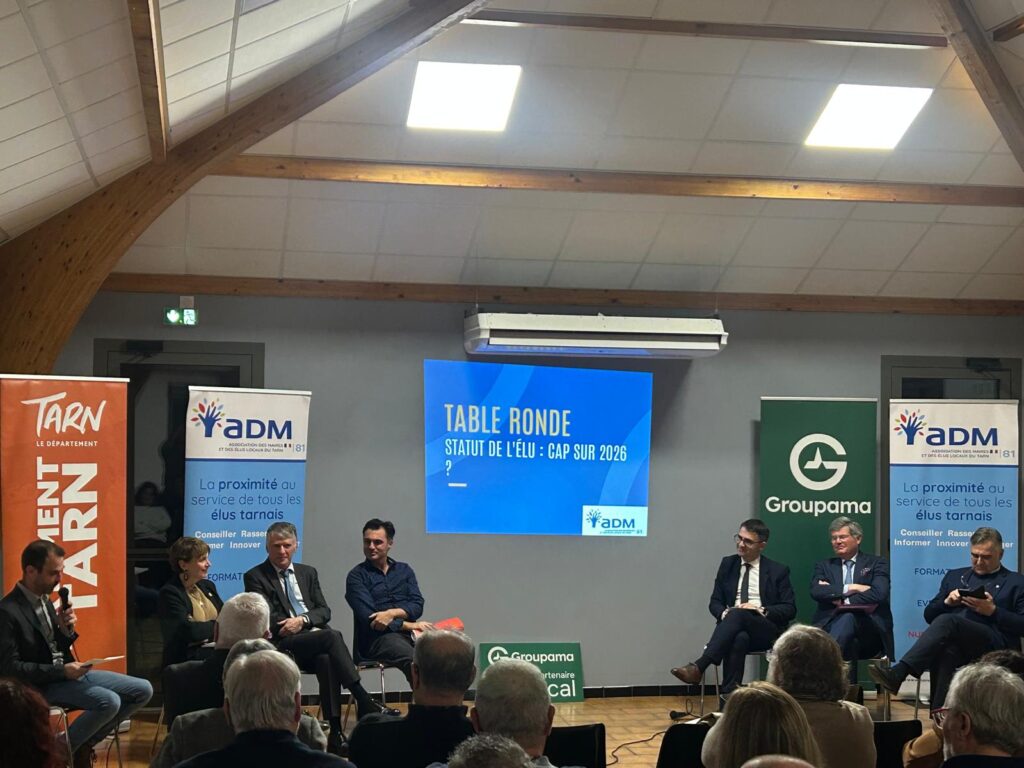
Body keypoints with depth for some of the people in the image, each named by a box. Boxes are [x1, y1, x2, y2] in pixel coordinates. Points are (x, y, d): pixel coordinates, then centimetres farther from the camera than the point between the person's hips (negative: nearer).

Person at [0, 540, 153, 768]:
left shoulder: (44, 599, 10)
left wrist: (66, 629, -6)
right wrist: (61, 671, -20)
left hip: (68, 672, 9)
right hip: (42, 685, -9)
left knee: (142, 690, 1)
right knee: (109, 702, -30)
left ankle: (83, 743, 11)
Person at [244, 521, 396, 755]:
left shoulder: (308, 573, 22)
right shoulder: (255, 577, 7)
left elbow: (324, 611, 14)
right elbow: (268, 620, -3)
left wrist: (302, 620, -7)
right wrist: (292, 625, -12)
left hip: (316, 634, 4)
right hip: (284, 644, -4)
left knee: (326, 660, -34)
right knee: (332, 636, -33)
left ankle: (335, 731, -35)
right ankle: (365, 703, -33)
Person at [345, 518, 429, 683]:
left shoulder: (404, 570, 21)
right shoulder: (357, 576, 8)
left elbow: (417, 606, 9)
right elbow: (369, 618, -3)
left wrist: (392, 613, -11)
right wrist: (410, 625, -8)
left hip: (409, 633, 4)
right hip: (376, 637, -3)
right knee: (414, 660, -37)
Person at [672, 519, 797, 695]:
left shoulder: (778, 571, 8)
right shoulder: (728, 564, 16)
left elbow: (789, 609, 3)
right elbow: (715, 602, 14)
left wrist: (762, 610, -14)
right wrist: (725, 613, -10)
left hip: (765, 630, -2)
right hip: (735, 626, 2)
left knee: (738, 614, -37)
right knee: (739, 638, -38)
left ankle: (698, 667, -48)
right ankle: (730, 695, -46)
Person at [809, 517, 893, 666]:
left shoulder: (877, 564, 13)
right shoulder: (824, 566, 21)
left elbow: (878, 593, -6)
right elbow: (816, 592, 0)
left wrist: (842, 600, -6)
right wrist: (850, 588, -8)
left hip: (868, 629, -1)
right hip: (830, 625, 2)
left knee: (848, 618, -36)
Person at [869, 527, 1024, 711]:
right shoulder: (954, 576, 29)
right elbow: (929, 615, 25)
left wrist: (992, 611, -7)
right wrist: (947, 602, 5)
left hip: (995, 645, -3)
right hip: (953, 641, 3)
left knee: (947, 621, -34)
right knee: (946, 650, -37)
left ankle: (897, 674, -46)